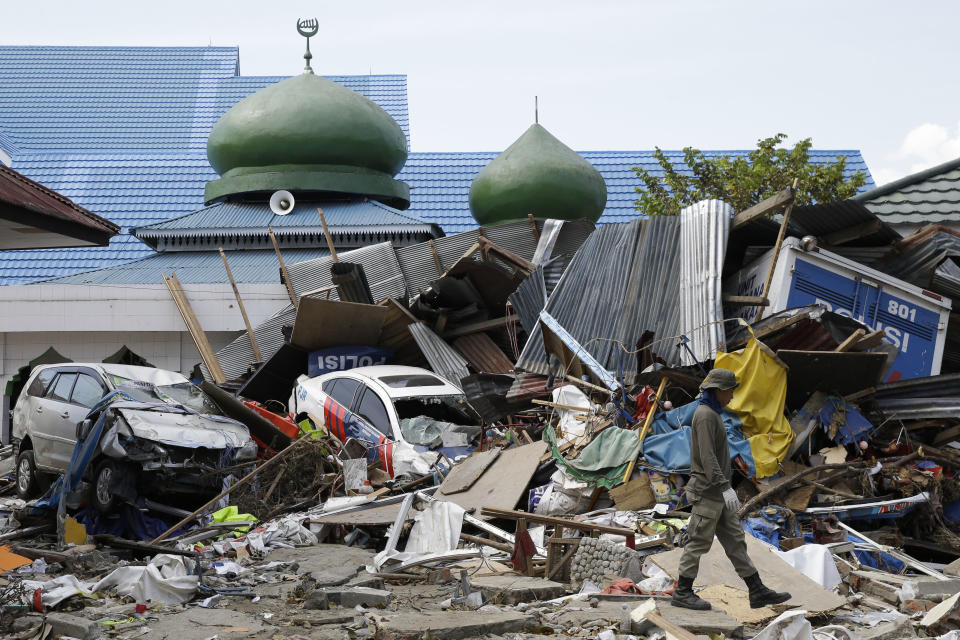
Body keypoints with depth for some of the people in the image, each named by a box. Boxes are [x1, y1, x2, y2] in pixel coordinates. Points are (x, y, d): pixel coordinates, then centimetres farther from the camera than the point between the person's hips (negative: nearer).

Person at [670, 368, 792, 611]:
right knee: (699, 542, -3)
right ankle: (682, 593, 5)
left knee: (735, 540, 8)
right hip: (708, 491, -10)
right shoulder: (705, 415, -16)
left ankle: (757, 591, 9)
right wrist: (725, 488, -29)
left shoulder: (711, 414, 16)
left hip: (717, 492, 10)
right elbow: (707, 457, -24)